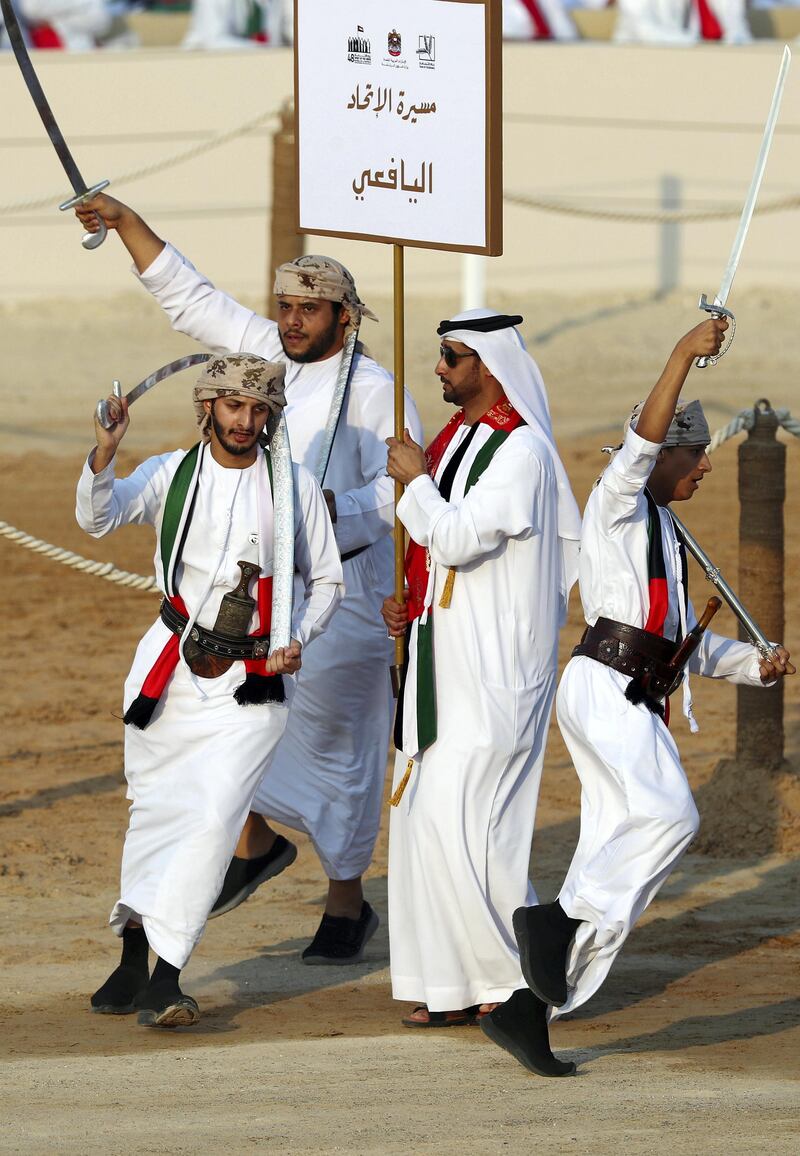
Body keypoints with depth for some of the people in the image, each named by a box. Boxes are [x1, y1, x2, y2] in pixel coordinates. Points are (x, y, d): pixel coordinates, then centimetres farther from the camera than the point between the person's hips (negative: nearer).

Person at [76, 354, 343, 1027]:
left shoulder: (294, 487, 1)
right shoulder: (172, 474, 1)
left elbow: (327, 581, 10)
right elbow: (99, 518, -15)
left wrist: (300, 639, -9)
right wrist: (105, 454, -34)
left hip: (253, 685, -2)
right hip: (170, 669, 2)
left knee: (215, 817, -15)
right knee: (155, 812, 9)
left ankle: (166, 978, -14)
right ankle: (133, 959, 26)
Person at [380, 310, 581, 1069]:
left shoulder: (522, 451, -14)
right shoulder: (456, 441, 13)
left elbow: (461, 539, -23)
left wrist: (416, 478, -11)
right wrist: (408, 606, 9)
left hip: (494, 671, -9)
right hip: (444, 661, 9)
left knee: (459, 820, -13)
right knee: (427, 818, 6)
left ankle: (523, 975, 0)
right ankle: (458, 986, 9)